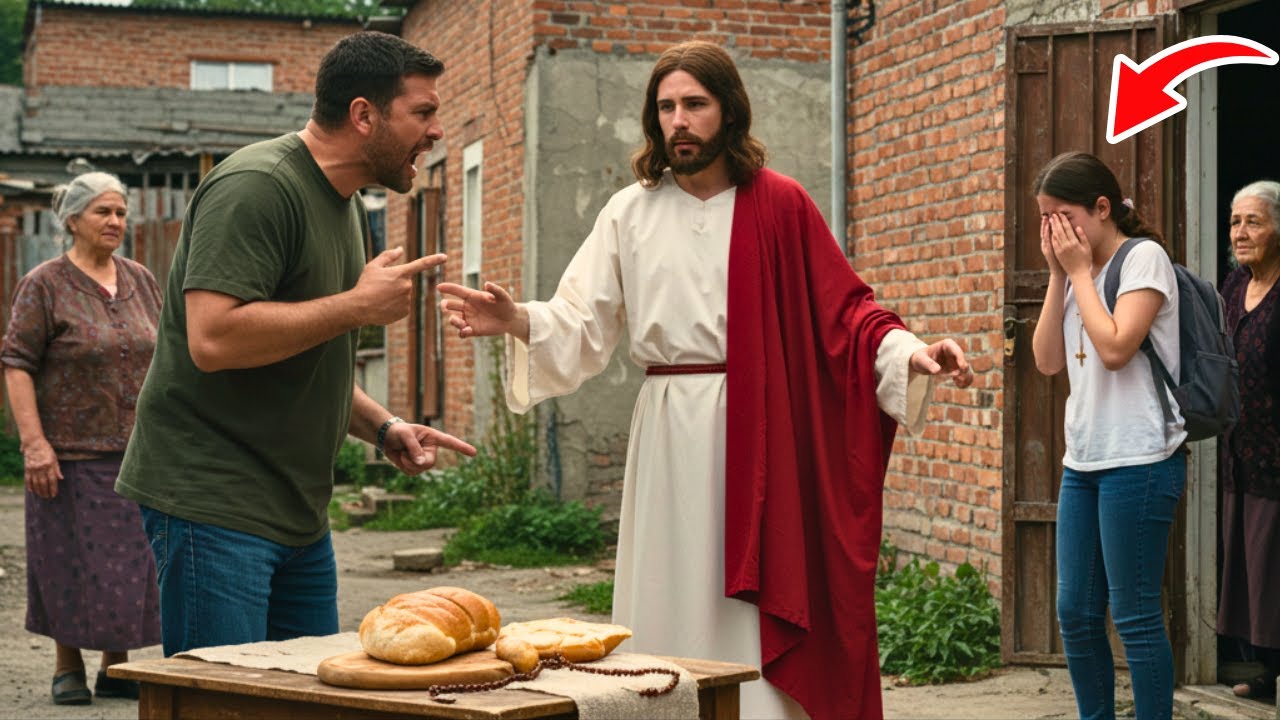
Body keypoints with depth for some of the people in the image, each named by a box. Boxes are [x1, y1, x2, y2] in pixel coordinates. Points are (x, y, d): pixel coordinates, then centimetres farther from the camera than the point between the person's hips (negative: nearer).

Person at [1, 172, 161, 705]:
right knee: (70, 562, 3)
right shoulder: (45, 285, -5)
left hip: (136, 452, 4)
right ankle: (67, 667, 17)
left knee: (130, 560, 6)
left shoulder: (140, 281, 10)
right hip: (70, 452, -4)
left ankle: (115, 667, 17)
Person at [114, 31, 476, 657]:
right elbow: (214, 339, -27)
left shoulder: (347, 206, 17)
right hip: (212, 505, -9)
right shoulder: (257, 187, -15)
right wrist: (358, 306, -18)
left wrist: (384, 429, 9)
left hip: (298, 511, 10)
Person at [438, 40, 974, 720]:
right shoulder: (630, 212, 8)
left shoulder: (779, 205, 2)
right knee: (669, 608, 5)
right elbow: (581, 324, 2)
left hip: (756, 434, -2)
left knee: (758, 622, -2)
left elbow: (842, 309, 1)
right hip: (669, 434, 2)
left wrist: (910, 353, -16)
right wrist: (516, 321, -17)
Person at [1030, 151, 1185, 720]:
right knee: (1075, 612, 8)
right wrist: (1058, 274, 3)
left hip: (1138, 460, -8)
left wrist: (1080, 272, -10)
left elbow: (1115, 348, -19)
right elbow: (1047, 361, 7)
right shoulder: (1078, 271, 15)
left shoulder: (1143, 257, -7)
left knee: (1134, 615, -5)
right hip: (1083, 460, 8)